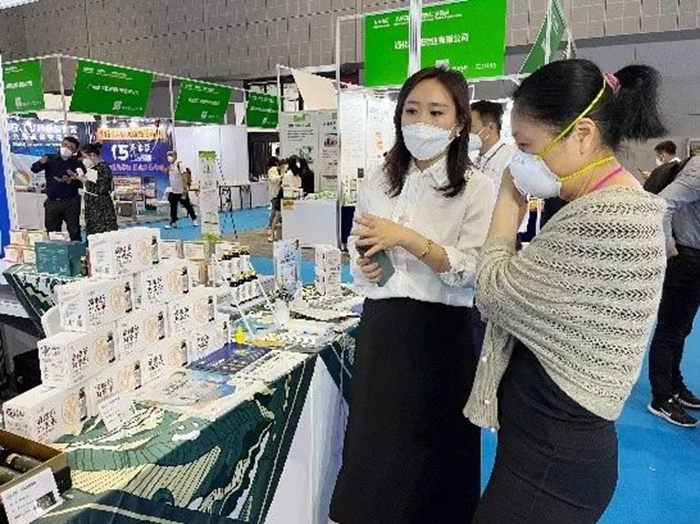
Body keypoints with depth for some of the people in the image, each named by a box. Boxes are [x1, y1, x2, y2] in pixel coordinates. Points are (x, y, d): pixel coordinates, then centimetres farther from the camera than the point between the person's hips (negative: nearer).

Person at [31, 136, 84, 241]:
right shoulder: (50, 159, 7)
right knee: (51, 232, 8)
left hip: (70, 202, -2)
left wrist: (69, 181, -21)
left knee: (74, 232, 0)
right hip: (52, 202, 2)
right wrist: (40, 162, -24)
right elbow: (34, 169, -2)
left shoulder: (77, 163, 2)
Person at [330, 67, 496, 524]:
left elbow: (471, 271, -15)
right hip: (381, 325, 4)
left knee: (431, 444, 11)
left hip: (440, 331, -4)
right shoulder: (377, 181, 6)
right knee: (374, 436, 15)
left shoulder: (477, 188, -8)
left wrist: (407, 239, -23)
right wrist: (364, 267, -4)